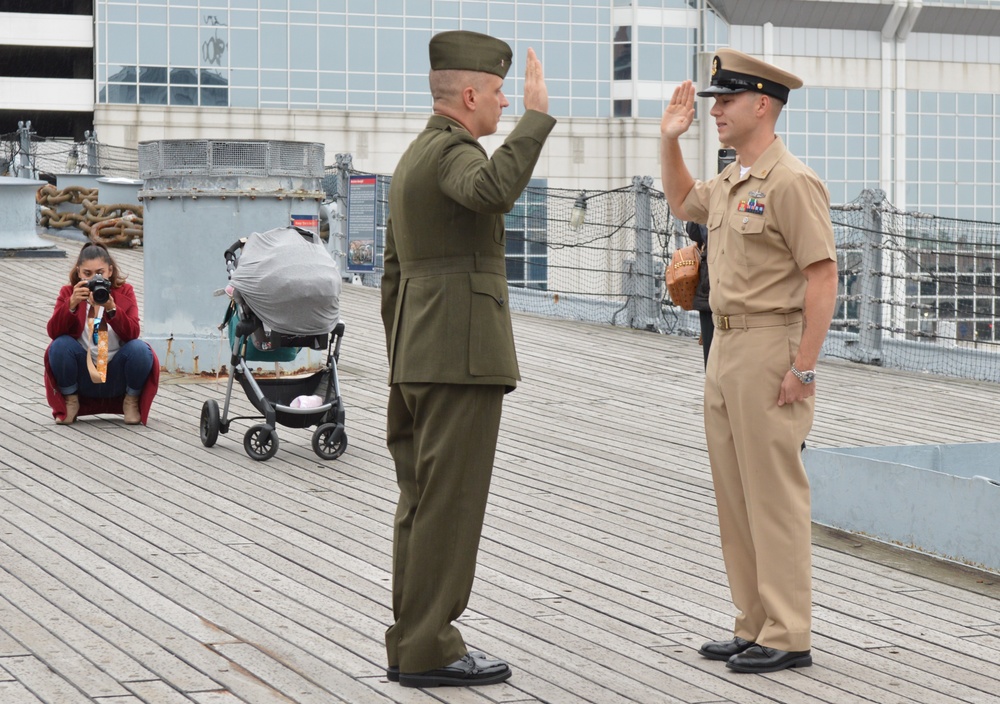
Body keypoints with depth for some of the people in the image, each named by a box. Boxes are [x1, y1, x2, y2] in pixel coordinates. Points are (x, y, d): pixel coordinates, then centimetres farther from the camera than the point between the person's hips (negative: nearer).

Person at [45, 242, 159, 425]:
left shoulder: (124, 292, -1)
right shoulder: (68, 293, 0)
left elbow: (132, 334, -17)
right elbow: (53, 332, -17)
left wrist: (111, 308, -32)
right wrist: (72, 304, -32)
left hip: (117, 376, 0)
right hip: (83, 374, 0)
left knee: (139, 349, -29)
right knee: (60, 345, -27)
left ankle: (131, 402, 0)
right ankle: (70, 401, -2)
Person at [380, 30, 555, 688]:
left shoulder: (413, 158, 20)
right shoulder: (452, 151, -11)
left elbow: (394, 274, 22)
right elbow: (493, 190, -37)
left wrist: (404, 373, 25)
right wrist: (537, 116, -29)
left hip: (418, 360, 10)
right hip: (463, 355, -10)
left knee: (422, 503, 10)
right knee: (449, 503, -6)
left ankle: (414, 644, 13)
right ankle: (429, 648, -4)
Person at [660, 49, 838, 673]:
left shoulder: (792, 182, -14)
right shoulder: (730, 182, 14)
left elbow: (823, 277, -18)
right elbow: (683, 203, 37)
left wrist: (804, 368, -21)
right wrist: (670, 141, 22)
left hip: (771, 351, -10)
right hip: (726, 346, 10)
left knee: (775, 495, -7)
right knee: (735, 495, 12)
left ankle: (788, 637, -2)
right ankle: (755, 627, 20)